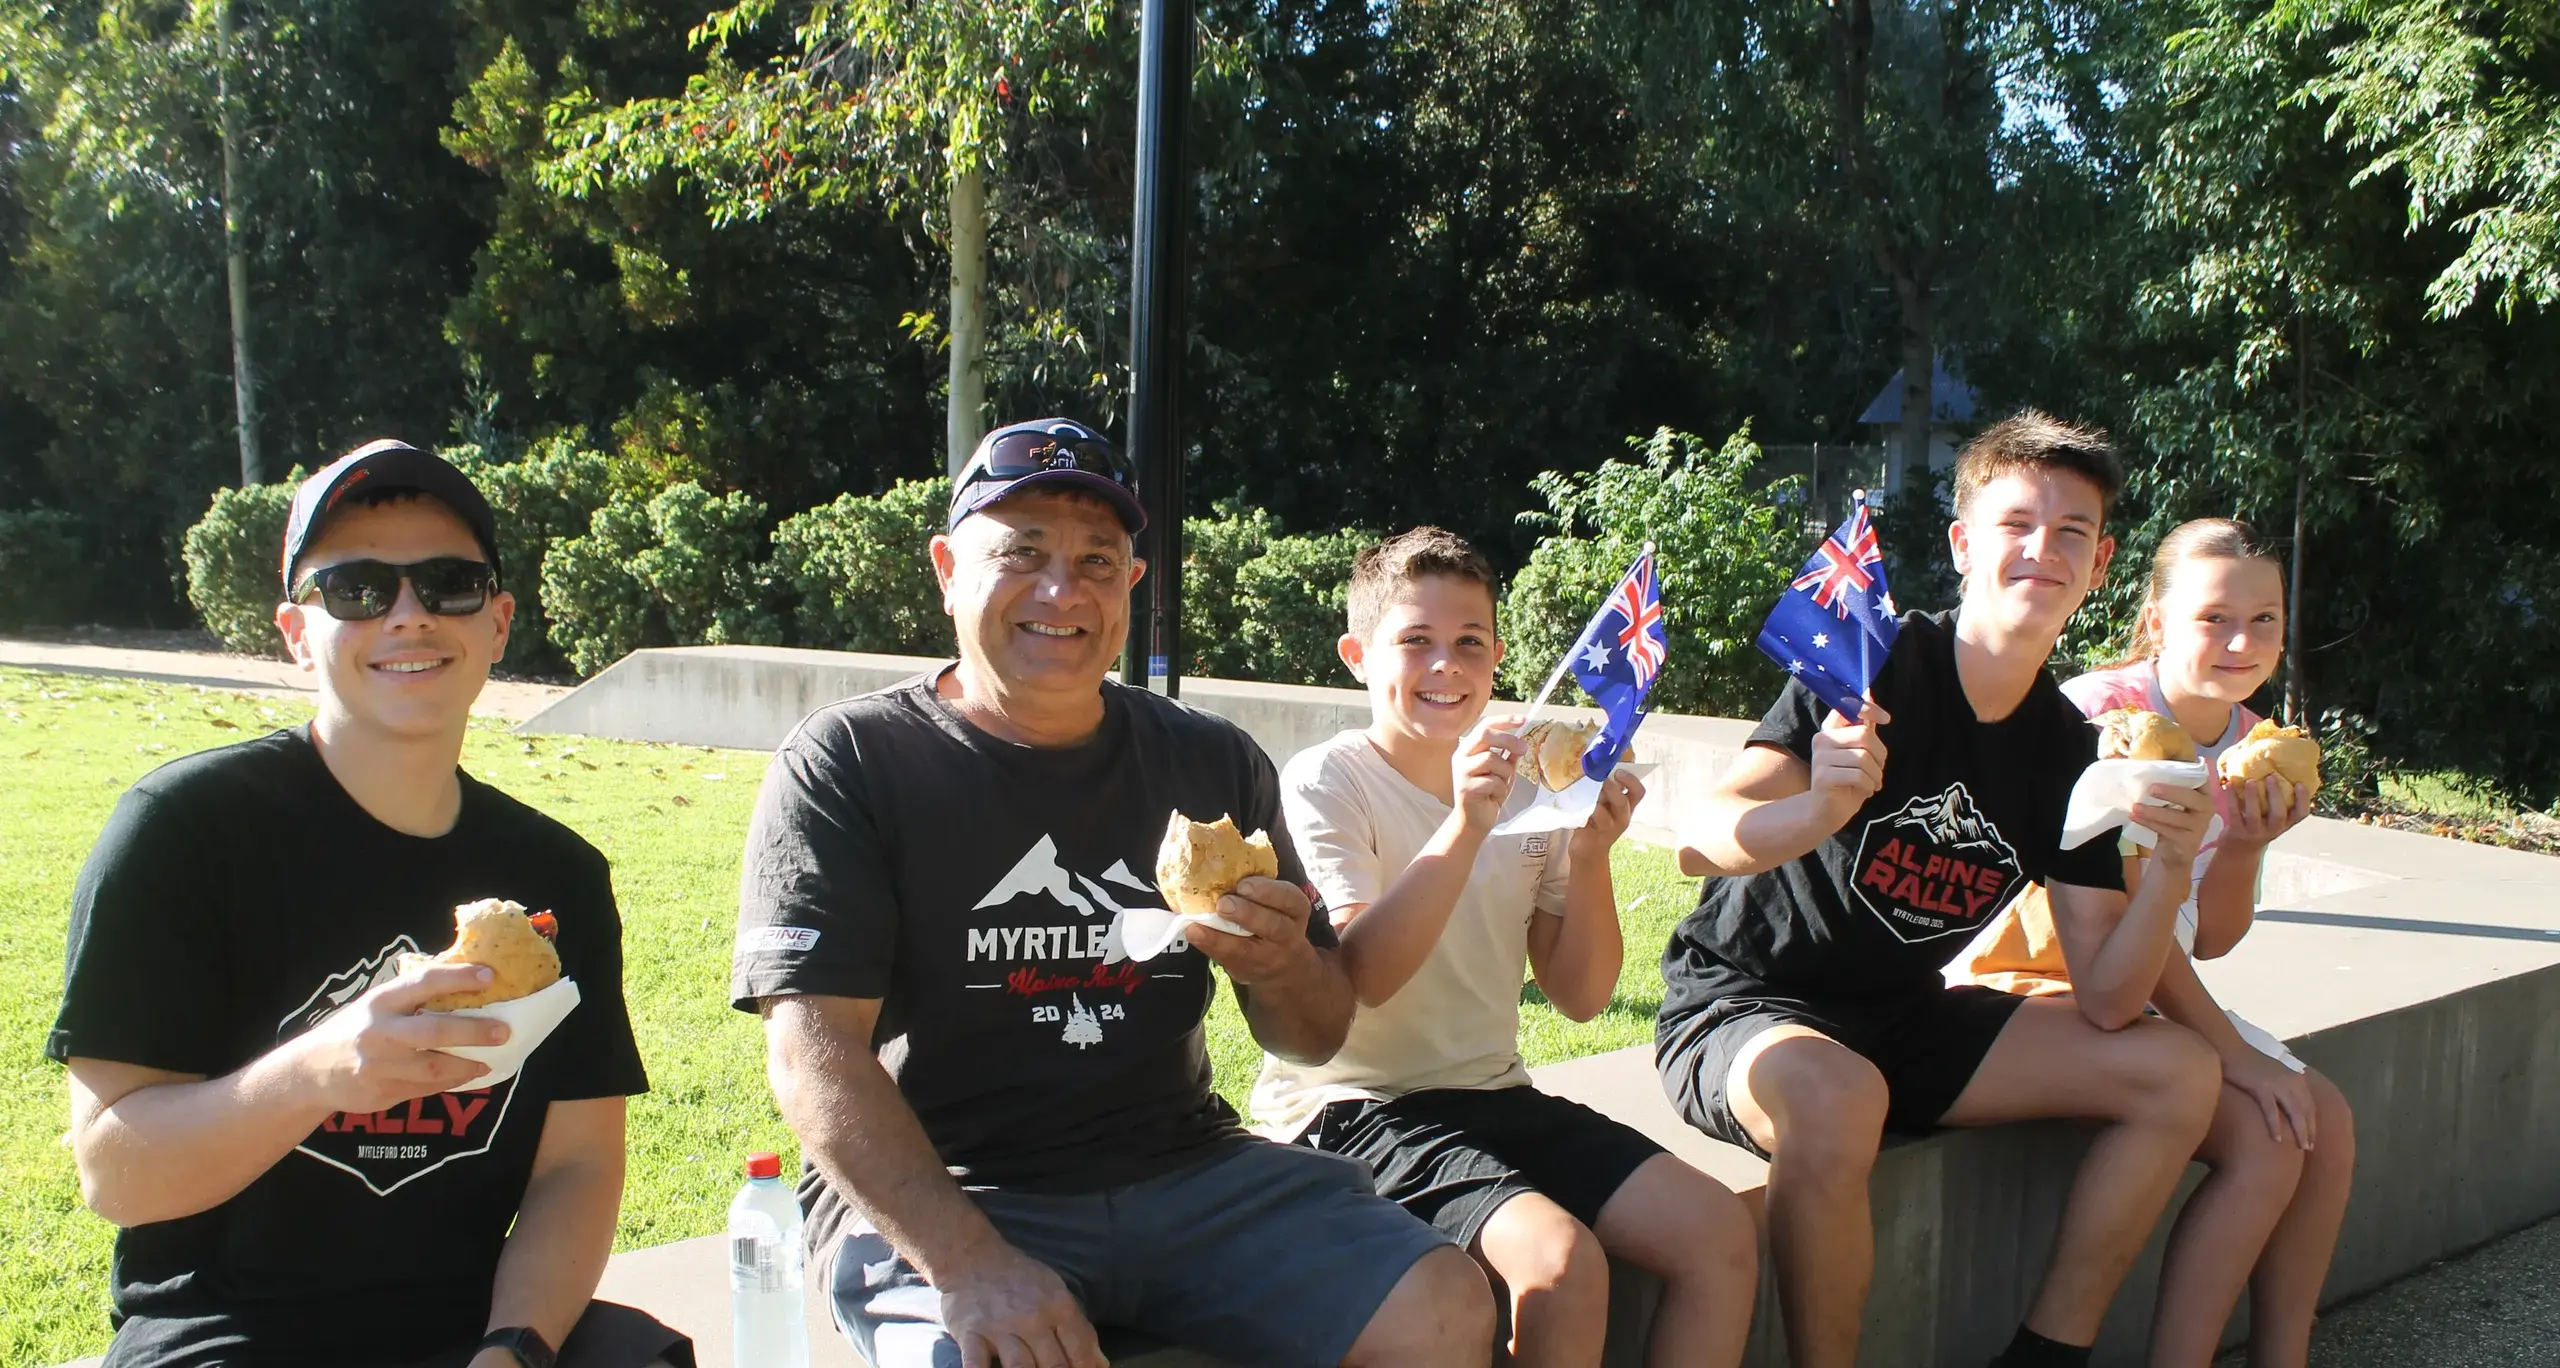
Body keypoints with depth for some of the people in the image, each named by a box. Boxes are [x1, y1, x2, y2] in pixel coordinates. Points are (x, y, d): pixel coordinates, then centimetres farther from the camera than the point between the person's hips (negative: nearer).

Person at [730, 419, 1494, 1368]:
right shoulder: (847, 764, -2)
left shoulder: (1213, 765, 9)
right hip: (929, 1202, -4)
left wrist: (1279, 968, -11)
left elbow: (1315, 1041, 14)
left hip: (1182, 1171, 4)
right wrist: (970, 1264, -25)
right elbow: (814, 1049, -12)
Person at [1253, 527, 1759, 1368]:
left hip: (1495, 1095, 6)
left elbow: (1580, 998, 7)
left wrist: (1590, 857, -9)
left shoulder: (1527, 793, 8)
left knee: (1722, 1234, -9)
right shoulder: (1324, 782, -8)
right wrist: (1464, 825, -29)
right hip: (1355, 1106, -6)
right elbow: (1363, 976, -21)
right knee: (1562, 1261, -29)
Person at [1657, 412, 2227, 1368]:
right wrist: (1821, 809, -48)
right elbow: (1703, 840, -28)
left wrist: (2172, 868, -20)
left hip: (1902, 1020, 7)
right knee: (1837, 1098, -40)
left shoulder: (2066, 751, 3)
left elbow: (2106, 1002, -3)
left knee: (2179, 1074, 0)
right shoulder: (1876, 669, -16)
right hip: (1744, 1003, -7)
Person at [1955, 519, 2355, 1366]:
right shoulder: (2103, 715, -20)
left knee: (2325, 1120, -4)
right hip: (2046, 984, -8)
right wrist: (2231, 1051, -17)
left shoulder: (2247, 741, 5)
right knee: (2266, 1139, -19)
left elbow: (2209, 940, 8)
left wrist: (2246, 845, -11)